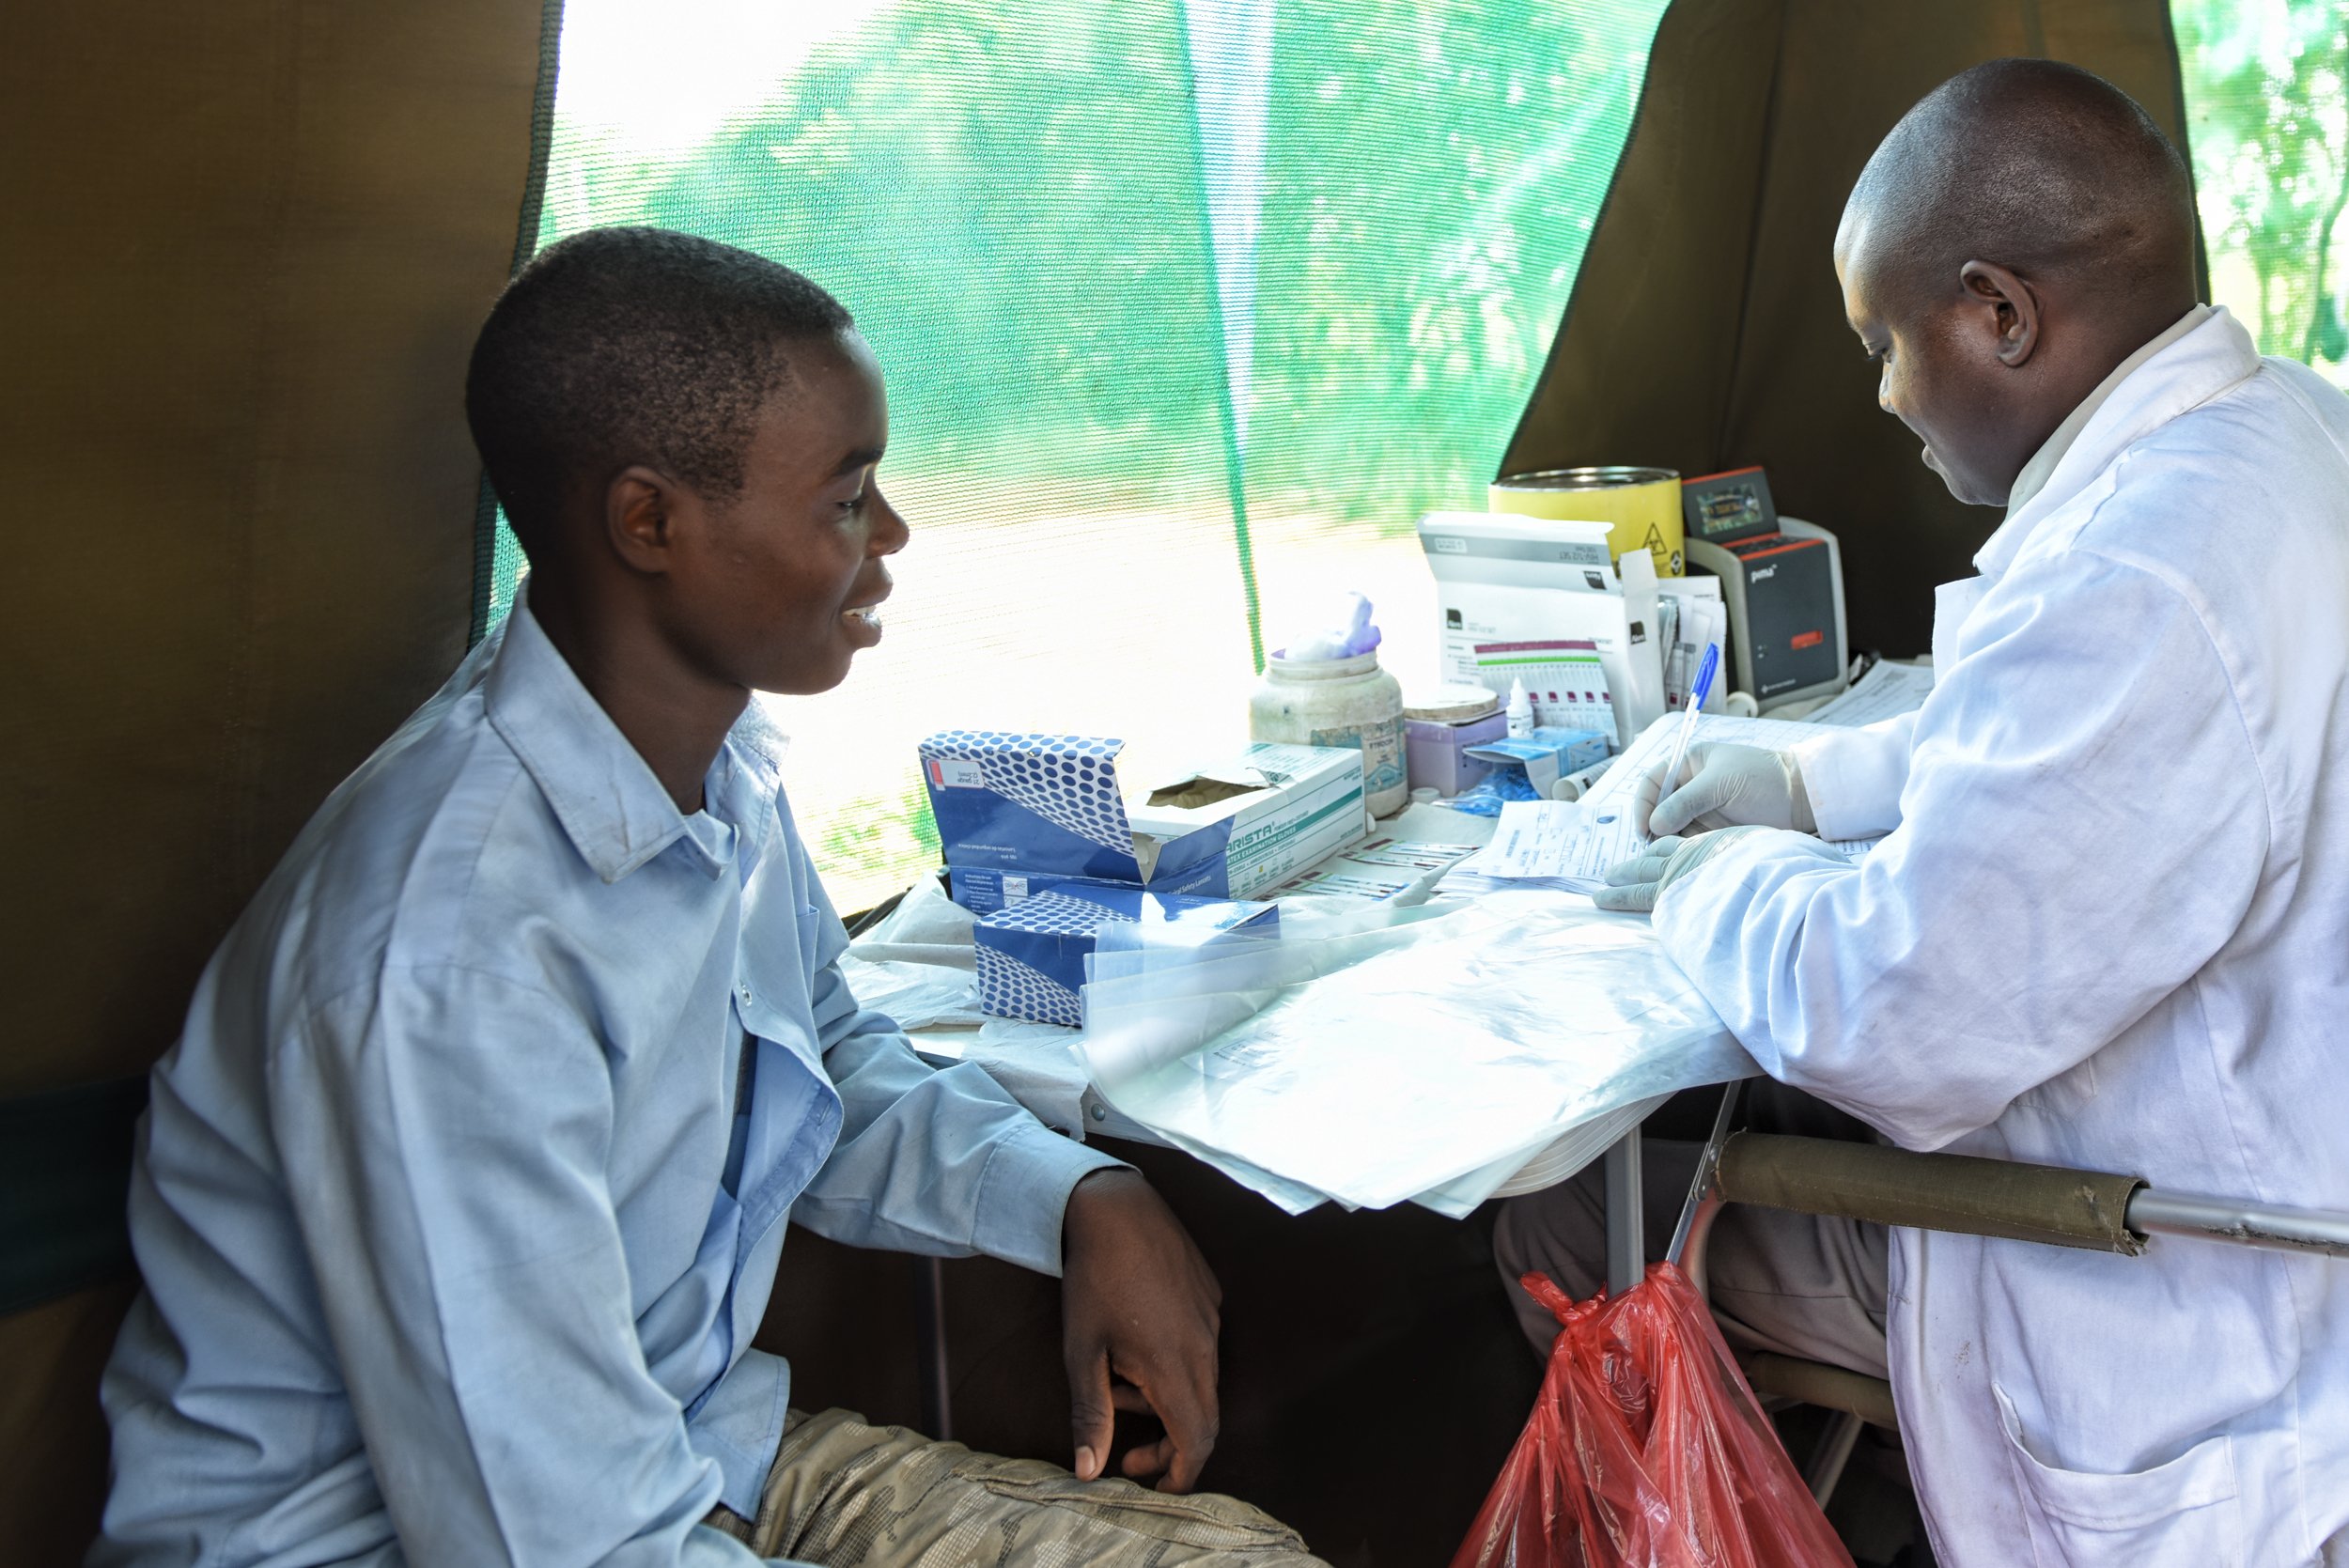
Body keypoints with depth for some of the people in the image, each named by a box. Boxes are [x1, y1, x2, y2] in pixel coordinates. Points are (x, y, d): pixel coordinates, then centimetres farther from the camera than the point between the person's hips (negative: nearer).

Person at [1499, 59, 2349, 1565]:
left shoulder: (2138, 581, -34)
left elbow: (1892, 1020, -31)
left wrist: (1725, 881, -10)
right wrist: (1815, 783, 13)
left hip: (2182, 1352, -9)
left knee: (1562, 1225, 3)